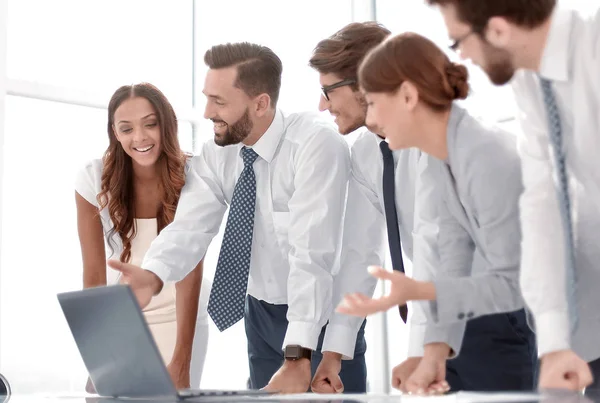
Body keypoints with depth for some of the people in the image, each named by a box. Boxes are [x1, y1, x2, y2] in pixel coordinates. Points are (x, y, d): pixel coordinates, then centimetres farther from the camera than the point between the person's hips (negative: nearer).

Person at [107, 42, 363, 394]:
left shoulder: (315, 143, -24)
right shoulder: (218, 153, -6)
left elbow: (312, 252, -32)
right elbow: (192, 226, -15)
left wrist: (299, 356, -38)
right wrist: (153, 275, -37)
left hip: (321, 315, -5)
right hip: (262, 313, 5)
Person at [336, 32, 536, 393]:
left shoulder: (487, 160, -28)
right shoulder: (448, 154, -1)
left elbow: (512, 283, -26)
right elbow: (454, 264, -5)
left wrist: (419, 291, -36)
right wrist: (436, 351, -14)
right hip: (530, 311, 8)